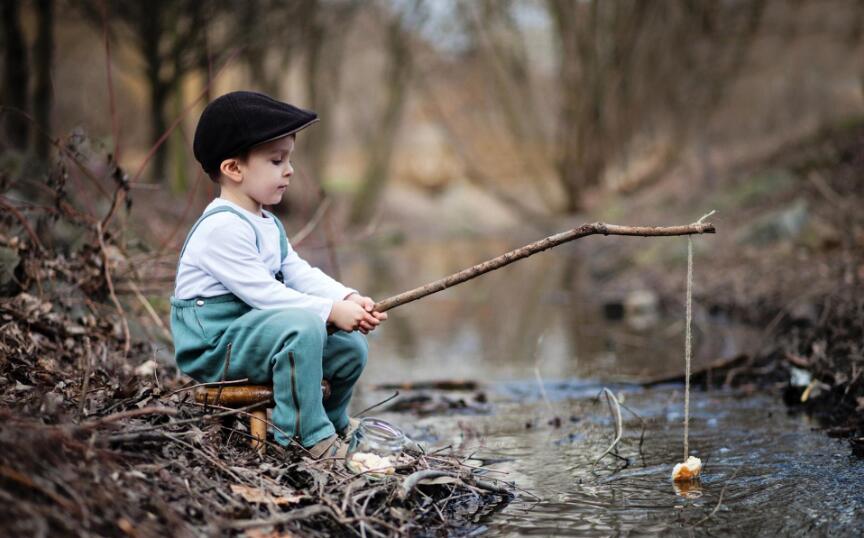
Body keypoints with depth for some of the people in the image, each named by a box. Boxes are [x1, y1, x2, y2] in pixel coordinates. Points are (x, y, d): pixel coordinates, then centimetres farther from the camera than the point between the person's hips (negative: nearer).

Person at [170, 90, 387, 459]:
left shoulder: (268, 225, 15)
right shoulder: (222, 228, -20)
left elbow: (301, 274, 7)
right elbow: (262, 292, -25)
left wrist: (349, 299, -10)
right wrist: (331, 311, -25)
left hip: (250, 334, 10)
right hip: (211, 348, -10)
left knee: (350, 346, 6)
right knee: (304, 326, -33)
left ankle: (334, 425, 30)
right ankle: (308, 437, -23)